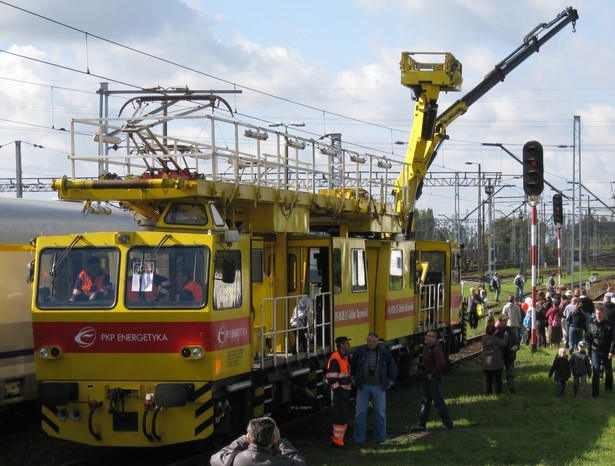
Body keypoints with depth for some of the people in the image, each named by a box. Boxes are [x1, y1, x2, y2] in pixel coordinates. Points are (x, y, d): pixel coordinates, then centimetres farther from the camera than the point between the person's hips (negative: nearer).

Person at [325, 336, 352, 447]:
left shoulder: (346, 357, 13)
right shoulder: (335, 359, -18)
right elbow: (331, 377, -21)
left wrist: (350, 388, 21)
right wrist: (338, 390, -19)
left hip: (345, 391, 10)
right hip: (338, 392, -10)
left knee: (343, 416, 15)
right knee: (339, 416, -7)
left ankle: (338, 438, 24)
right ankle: (337, 441, -3)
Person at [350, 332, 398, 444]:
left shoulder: (384, 352, -2)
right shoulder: (360, 351, -1)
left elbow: (392, 366, 10)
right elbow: (353, 365, 16)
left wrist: (390, 381, 9)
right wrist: (353, 378, 15)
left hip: (379, 387, 0)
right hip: (363, 386, 0)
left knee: (380, 412, 8)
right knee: (360, 412, 1)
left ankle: (380, 437, 20)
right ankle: (359, 438, 6)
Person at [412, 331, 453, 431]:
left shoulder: (436, 349, -19)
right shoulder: (426, 347, 12)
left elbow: (441, 364, -27)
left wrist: (432, 375, -19)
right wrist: (425, 373, 15)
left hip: (434, 379, -10)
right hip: (427, 379, 10)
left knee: (438, 401, -3)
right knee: (425, 402, 12)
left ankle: (448, 423, 6)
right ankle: (421, 424, 16)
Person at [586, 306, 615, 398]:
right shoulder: (592, 325, 1)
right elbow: (588, 339, 9)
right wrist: (589, 352, 9)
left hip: (606, 352, 0)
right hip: (595, 351, 0)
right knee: (595, 371, -9)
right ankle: (595, 392, -8)